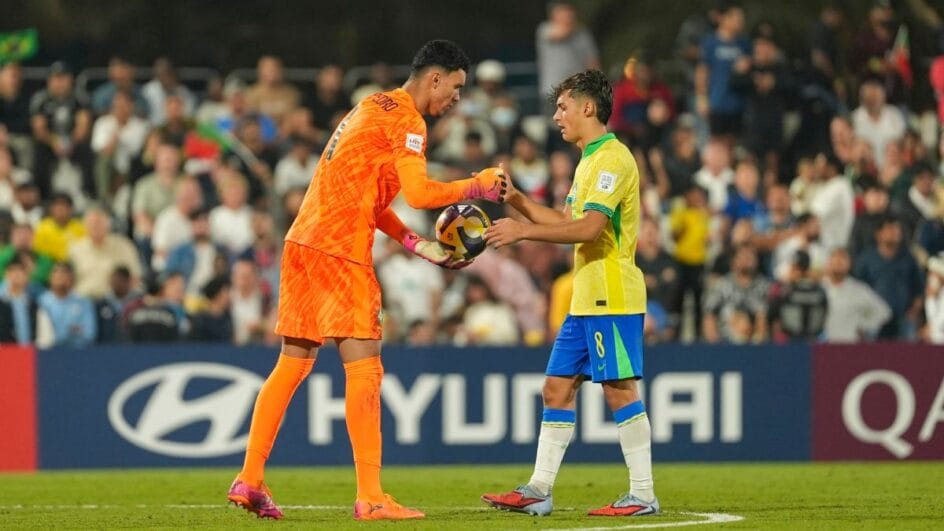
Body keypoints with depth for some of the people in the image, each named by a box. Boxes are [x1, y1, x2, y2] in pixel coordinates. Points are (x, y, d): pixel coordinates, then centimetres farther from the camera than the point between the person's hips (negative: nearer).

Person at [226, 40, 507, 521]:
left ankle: (249, 480, 12)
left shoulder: (373, 107, 23)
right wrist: (477, 187, -2)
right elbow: (419, 193, -17)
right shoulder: (405, 119, -7)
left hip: (302, 243, 9)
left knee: (293, 363, 12)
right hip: (339, 248, -9)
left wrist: (418, 246, 19)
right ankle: (370, 498, -10)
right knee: (364, 368, -8)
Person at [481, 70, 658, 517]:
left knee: (619, 390, -8)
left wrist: (523, 231, -24)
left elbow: (589, 228, -23)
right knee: (557, 386, 9)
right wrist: (517, 201, 16)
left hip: (612, 299, -10)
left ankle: (642, 495, -4)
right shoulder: (590, 160, 19)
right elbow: (568, 222, 25)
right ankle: (538, 491, 12)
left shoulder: (612, 159, -13)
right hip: (586, 300, 10)